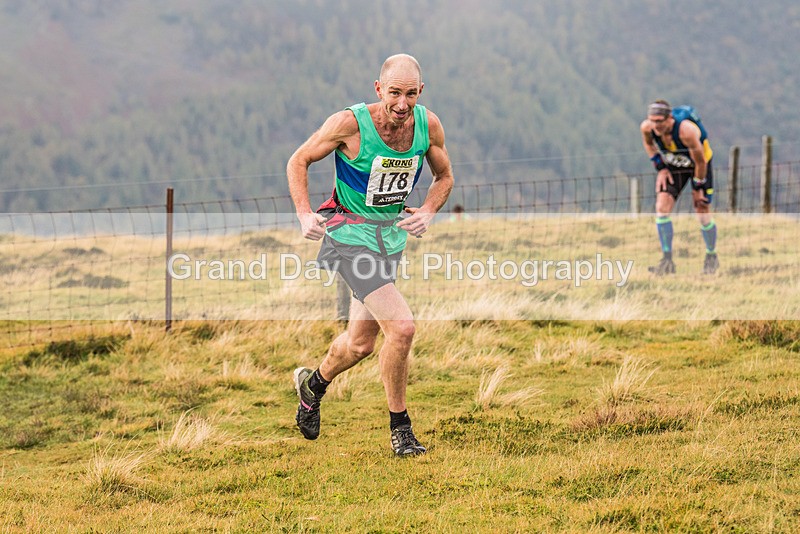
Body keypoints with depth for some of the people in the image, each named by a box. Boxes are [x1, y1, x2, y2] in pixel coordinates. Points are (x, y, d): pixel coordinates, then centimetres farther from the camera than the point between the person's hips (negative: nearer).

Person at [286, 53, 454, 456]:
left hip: (392, 236, 6)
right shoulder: (350, 123, -21)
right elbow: (298, 162, -7)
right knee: (401, 327, -21)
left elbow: (444, 177, 10)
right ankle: (399, 427, -4)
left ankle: (313, 384, 49)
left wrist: (427, 212, -9)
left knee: (360, 343, 18)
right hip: (351, 236, -6)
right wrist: (304, 215, -21)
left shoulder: (428, 125, -8)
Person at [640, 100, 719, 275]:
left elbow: (700, 161, -26)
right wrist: (660, 167, -5)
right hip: (673, 165, 4)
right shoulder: (647, 127, -25)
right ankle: (667, 259, -8)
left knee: (703, 214, -2)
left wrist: (697, 188, -16)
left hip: (698, 166, -4)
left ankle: (711, 256, 24)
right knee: (662, 208, -14)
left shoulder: (686, 130, -40)